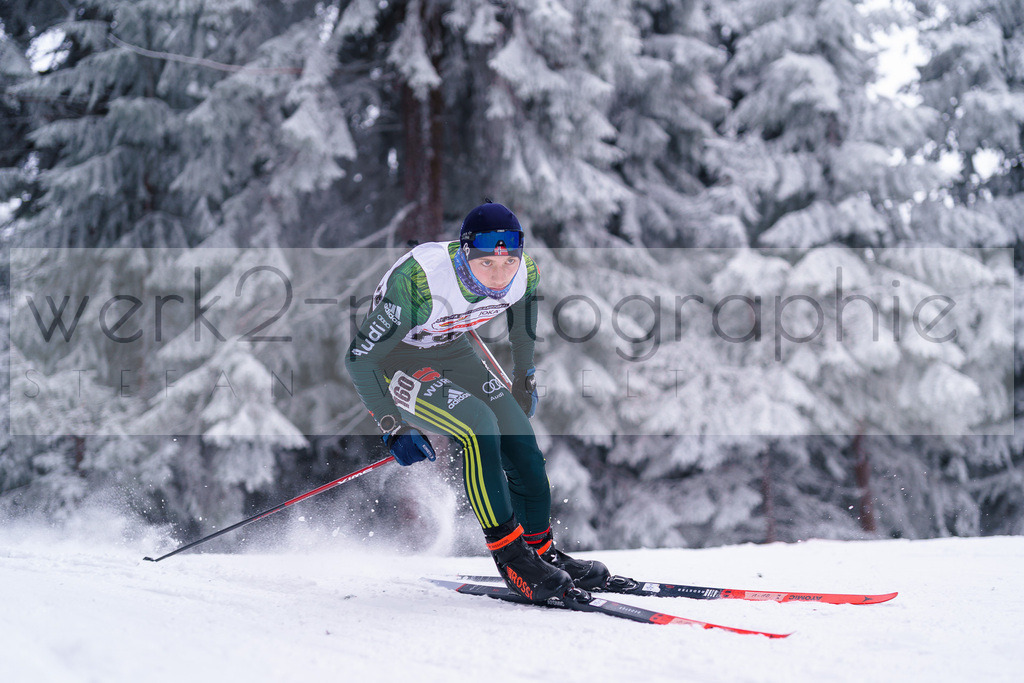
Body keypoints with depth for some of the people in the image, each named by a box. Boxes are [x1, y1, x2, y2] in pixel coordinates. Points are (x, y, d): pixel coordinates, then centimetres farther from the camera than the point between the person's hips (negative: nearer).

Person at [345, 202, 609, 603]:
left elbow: (524, 335, 7)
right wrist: (393, 427, -20)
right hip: (391, 363, -6)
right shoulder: (419, 280, -37)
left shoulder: (526, 275, -19)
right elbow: (358, 357, -26)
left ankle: (542, 551, 13)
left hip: (451, 353, 6)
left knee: (521, 442, -6)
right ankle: (509, 556, -16)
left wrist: (523, 387, 19)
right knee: (478, 424, -26)